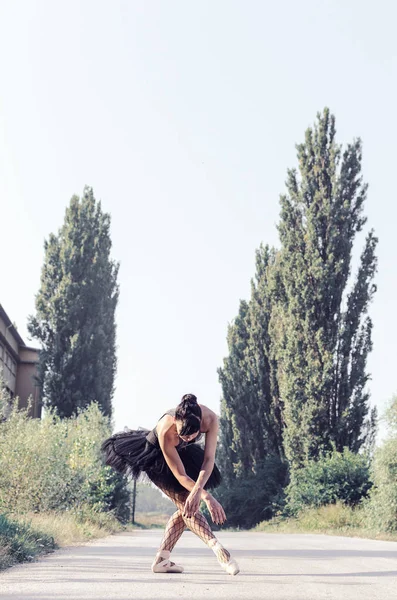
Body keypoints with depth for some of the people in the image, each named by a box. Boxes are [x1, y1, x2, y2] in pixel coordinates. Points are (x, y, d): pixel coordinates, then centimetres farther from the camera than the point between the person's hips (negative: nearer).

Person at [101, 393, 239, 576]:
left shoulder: (210, 419, -35)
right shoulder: (166, 431, -41)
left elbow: (209, 459, -32)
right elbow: (180, 475, -35)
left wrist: (198, 490, -47)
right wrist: (207, 497, -43)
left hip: (181, 452, 5)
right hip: (156, 456, -5)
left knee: (188, 507, 0)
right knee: (186, 503, -19)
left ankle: (160, 560, 5)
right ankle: (218, 549, -25)